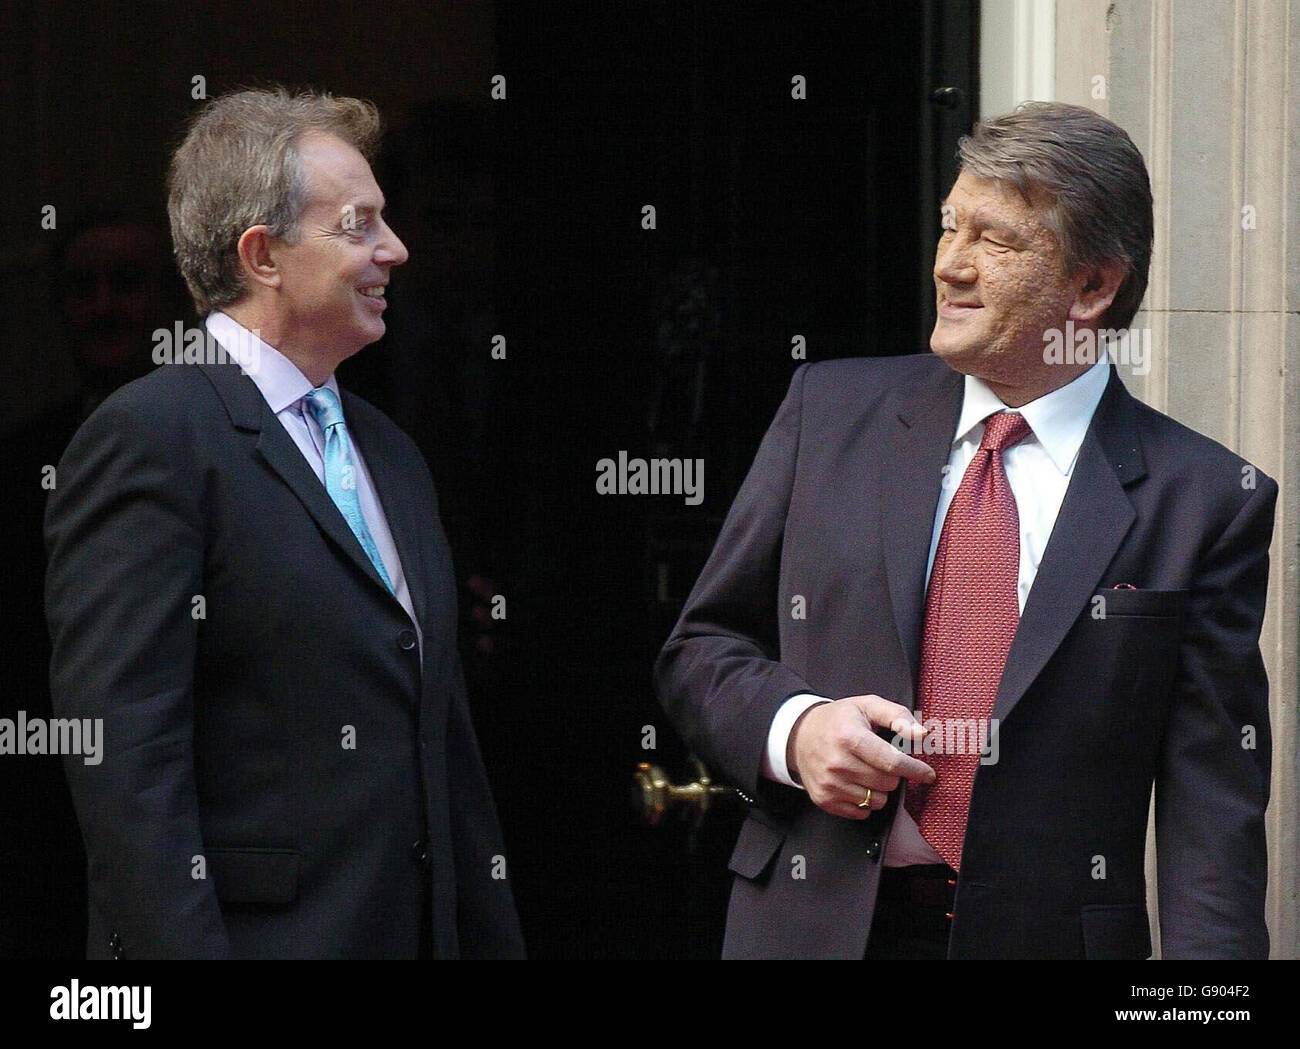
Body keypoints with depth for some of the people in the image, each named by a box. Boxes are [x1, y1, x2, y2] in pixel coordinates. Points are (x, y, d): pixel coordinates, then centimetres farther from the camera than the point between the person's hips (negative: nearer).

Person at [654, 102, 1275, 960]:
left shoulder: (1205, 502, -3)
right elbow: (701, 648, 10)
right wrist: (790, 727, -9)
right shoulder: (832, 409, 5)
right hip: (810, 929, 2)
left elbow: (1216, 805, -6)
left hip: (1047, 936, -2)